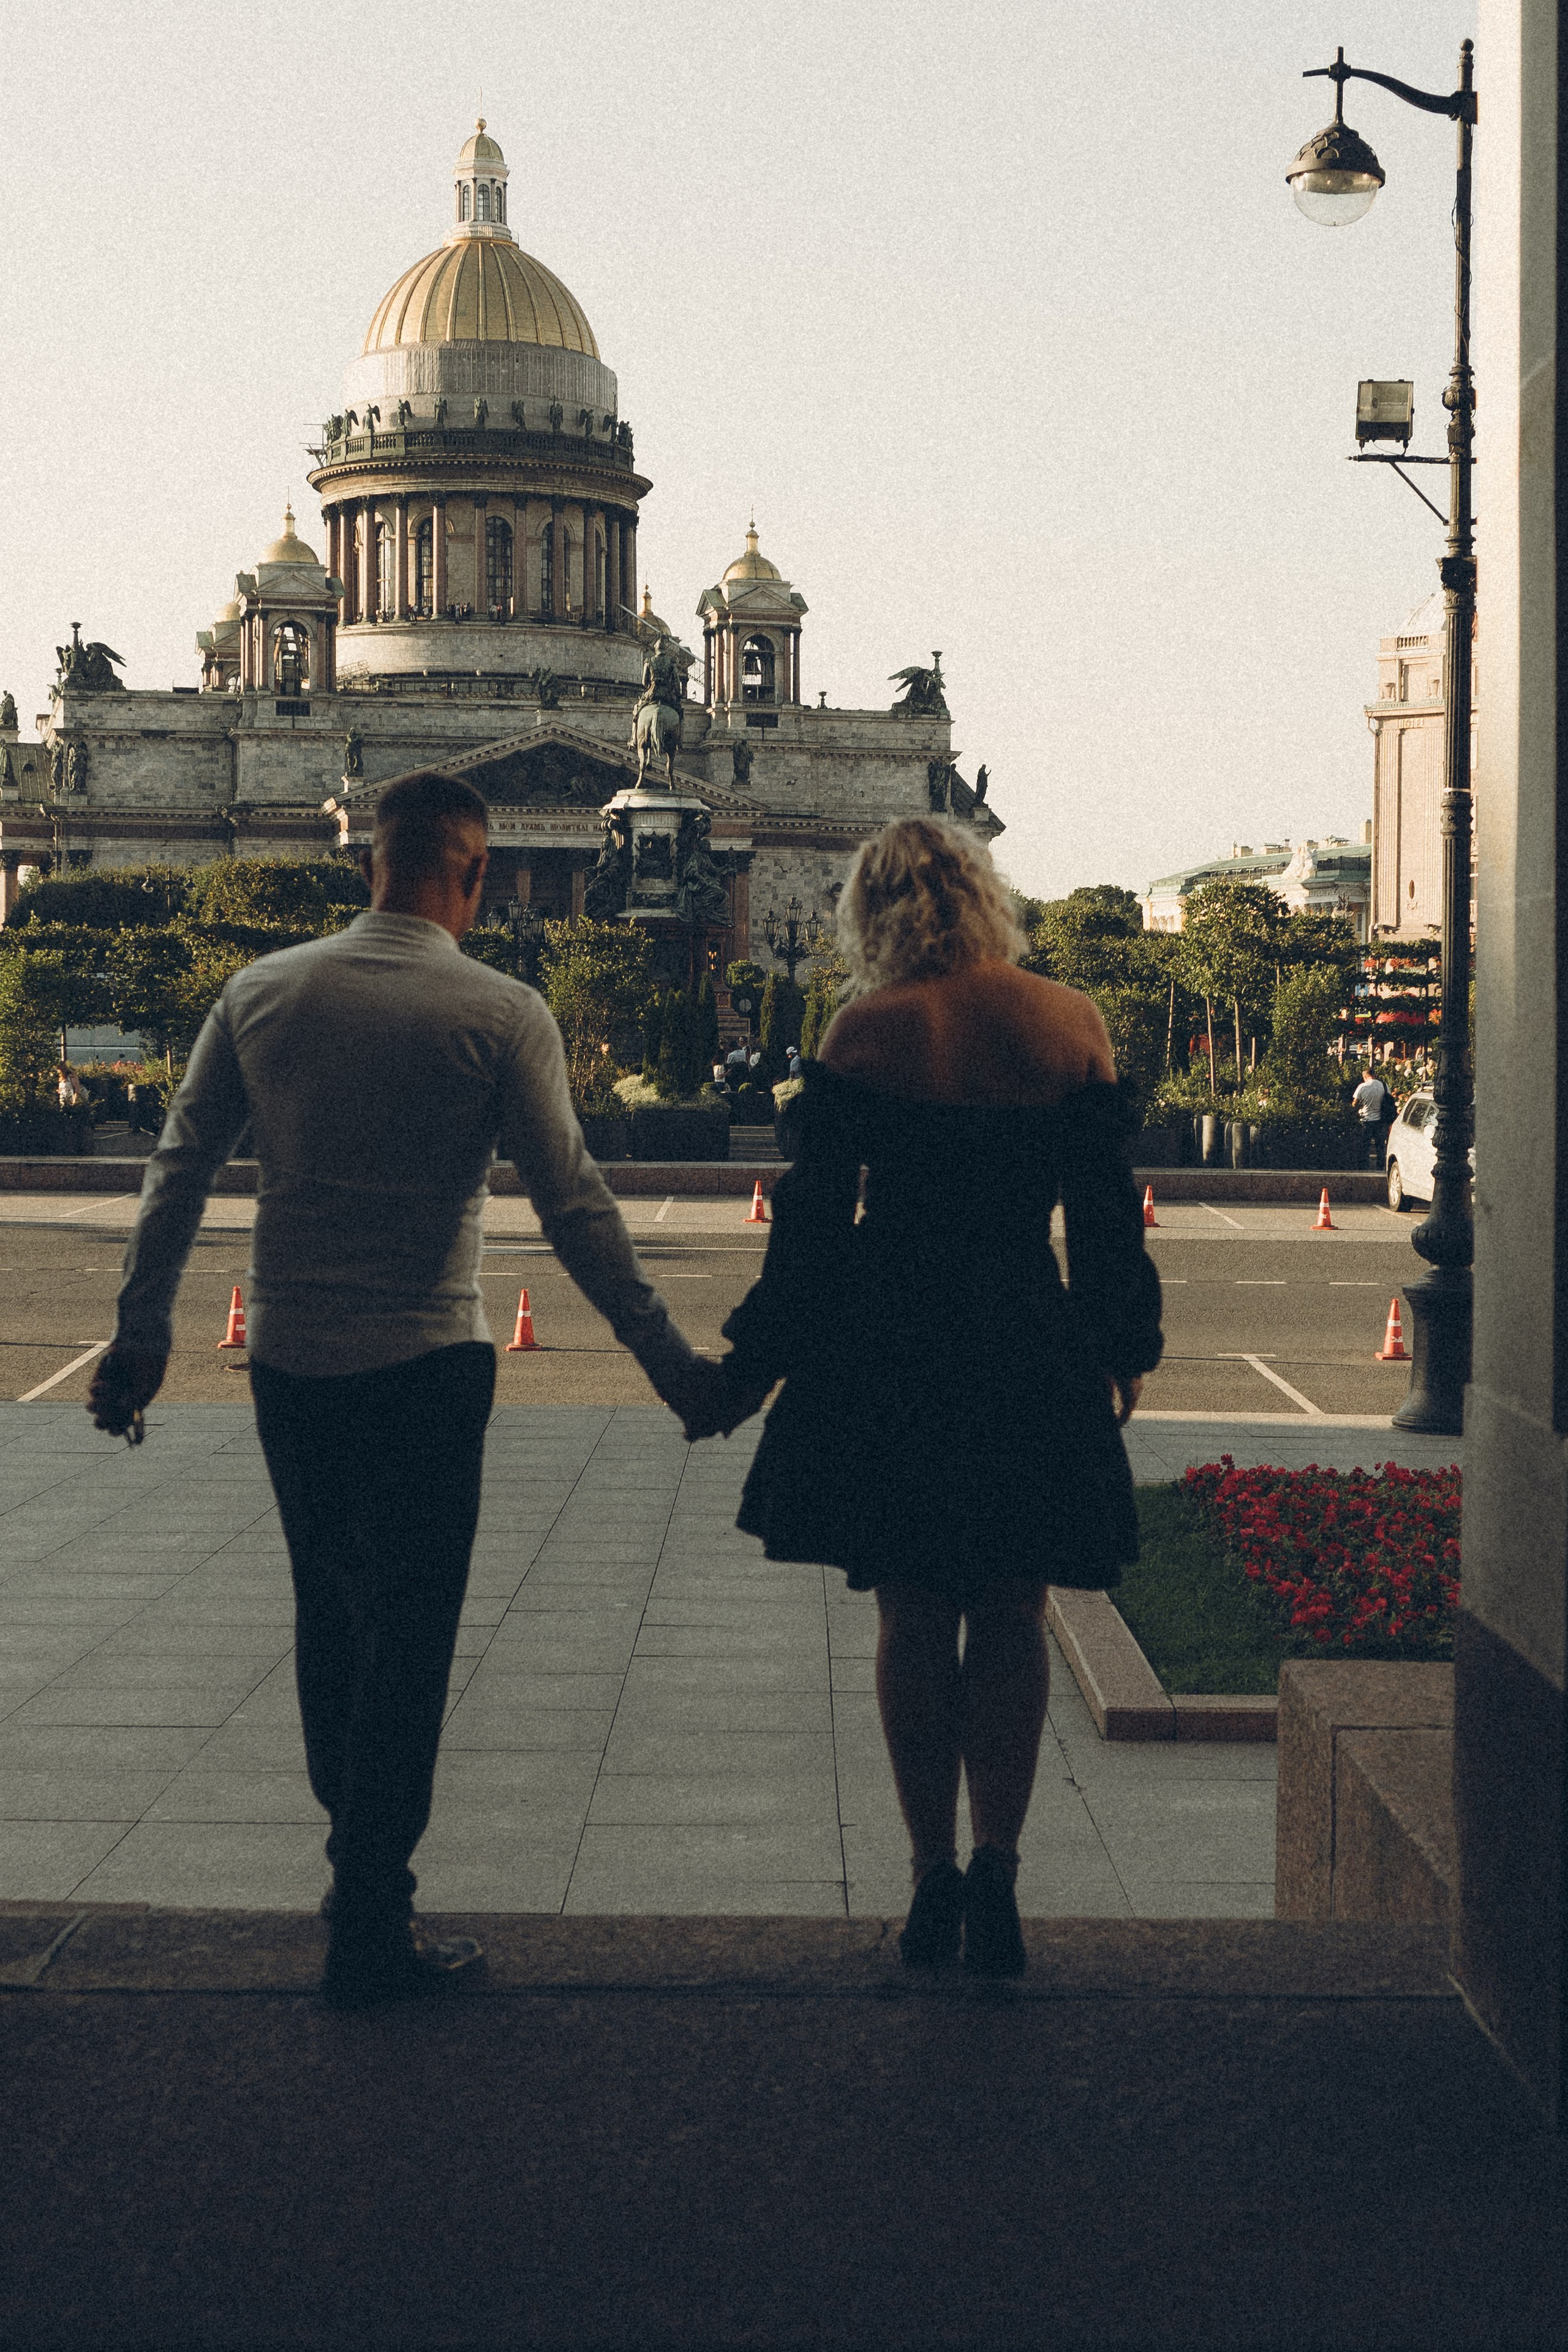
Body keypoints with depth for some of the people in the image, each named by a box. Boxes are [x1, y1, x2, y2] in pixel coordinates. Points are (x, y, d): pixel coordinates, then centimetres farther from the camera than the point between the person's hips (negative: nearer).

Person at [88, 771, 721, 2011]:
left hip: (287, 1360, 5)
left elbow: (180, 1171, 5)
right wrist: (672, 1363, -6)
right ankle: (370, 1930, 5)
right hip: (424, 1365, -4)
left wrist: (142, 1331, 14)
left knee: (328, 1614, 21)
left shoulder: (262, 992, 2)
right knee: (409, 1637, 3)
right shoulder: (501, 1015, -10)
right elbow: (573, 1206, -11)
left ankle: (354, 1844, 39)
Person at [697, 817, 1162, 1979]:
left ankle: (934, 1881, 12)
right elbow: (1110, 1216, 3)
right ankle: (995, 1868, 0)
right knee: (1010, 1619, 11)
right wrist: (1128, 1347, 16)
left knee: (914, 1619, 10)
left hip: (888, 1354, -1)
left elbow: (813, 1219, -5)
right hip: (1032, 1350, 1)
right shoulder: (1073, 1024, -1)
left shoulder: (866, 1034, -7)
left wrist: (752, 1363, 5)